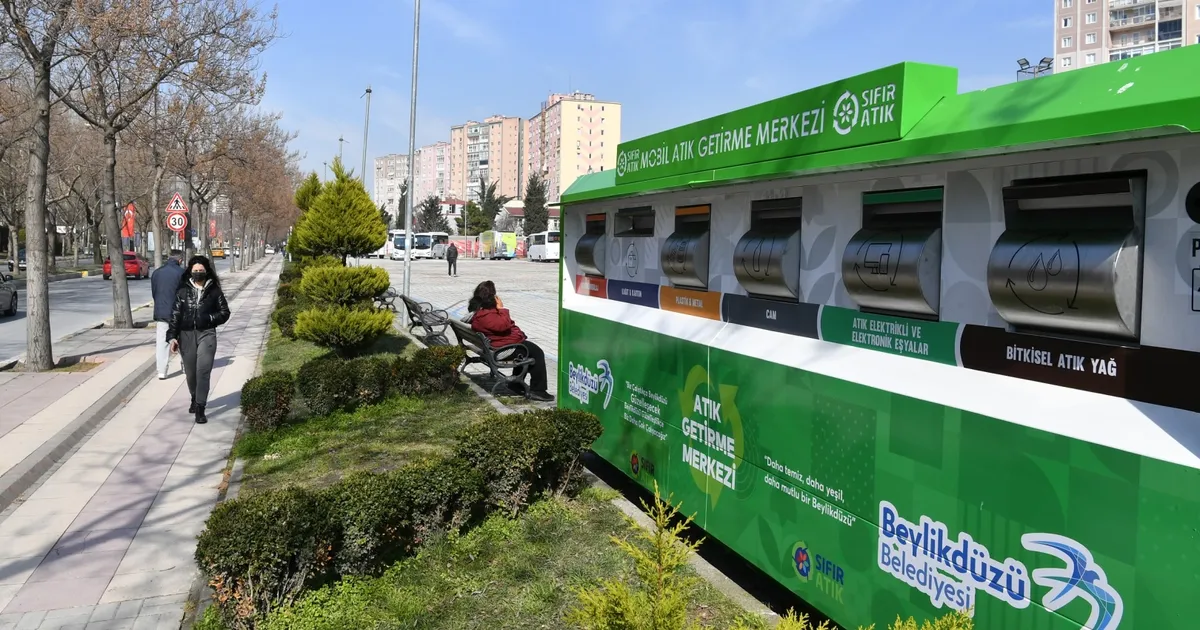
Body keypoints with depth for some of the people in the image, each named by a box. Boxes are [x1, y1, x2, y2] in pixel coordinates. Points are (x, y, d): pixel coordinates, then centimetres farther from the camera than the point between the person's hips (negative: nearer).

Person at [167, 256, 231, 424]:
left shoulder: (214, 291, 1)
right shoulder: (183, 290, 4)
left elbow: (224, 313, 6)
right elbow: (175, 314, 3)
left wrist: (208, 318, -10)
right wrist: (172, 336, -4)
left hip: (206, 334, -2)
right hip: (186, 334, 2)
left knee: (203, 371, -12)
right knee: (190, 371, 13)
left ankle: (200, 409, -10)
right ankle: (195, 399, 38)